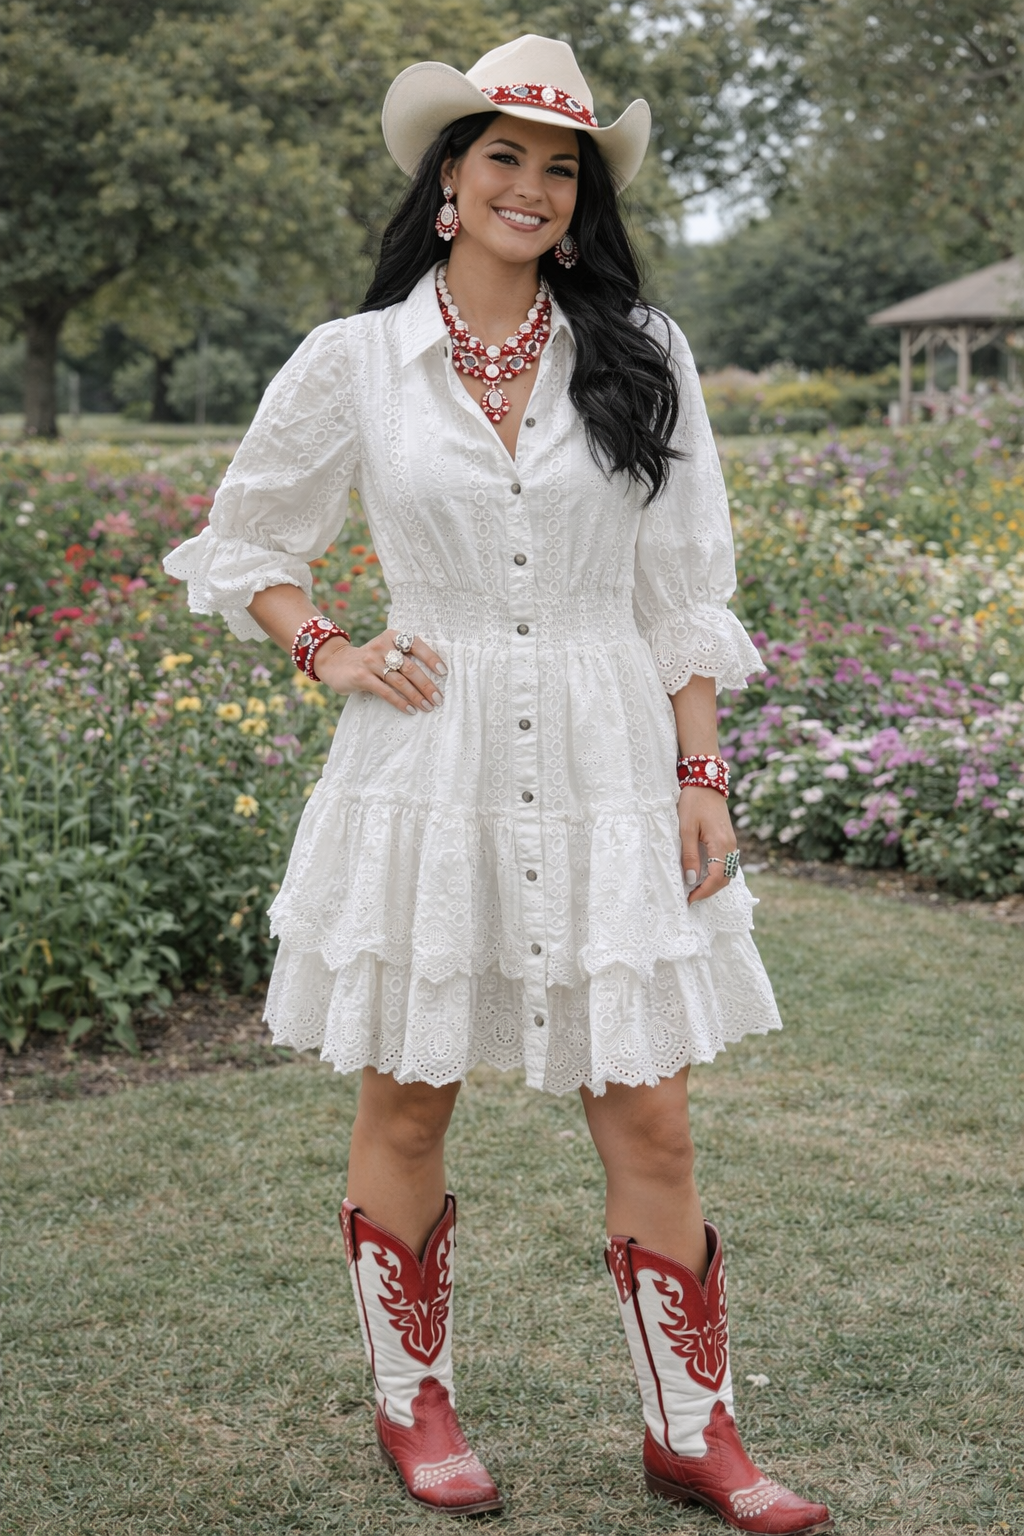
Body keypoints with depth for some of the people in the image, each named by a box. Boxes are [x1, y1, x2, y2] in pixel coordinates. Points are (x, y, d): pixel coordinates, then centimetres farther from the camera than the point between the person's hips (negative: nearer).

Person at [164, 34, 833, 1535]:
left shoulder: (643, 358, 5)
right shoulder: (356, 361, 2)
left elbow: (685, 591, 6)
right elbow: (240, 544, 13)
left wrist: (703, 774, 0)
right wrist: (329, 654, -2)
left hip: (607, 768, 1)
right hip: (429, 770, 0)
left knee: (650, 1119, 3)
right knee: (405, 1109, 8)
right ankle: (413, 1402, 28)